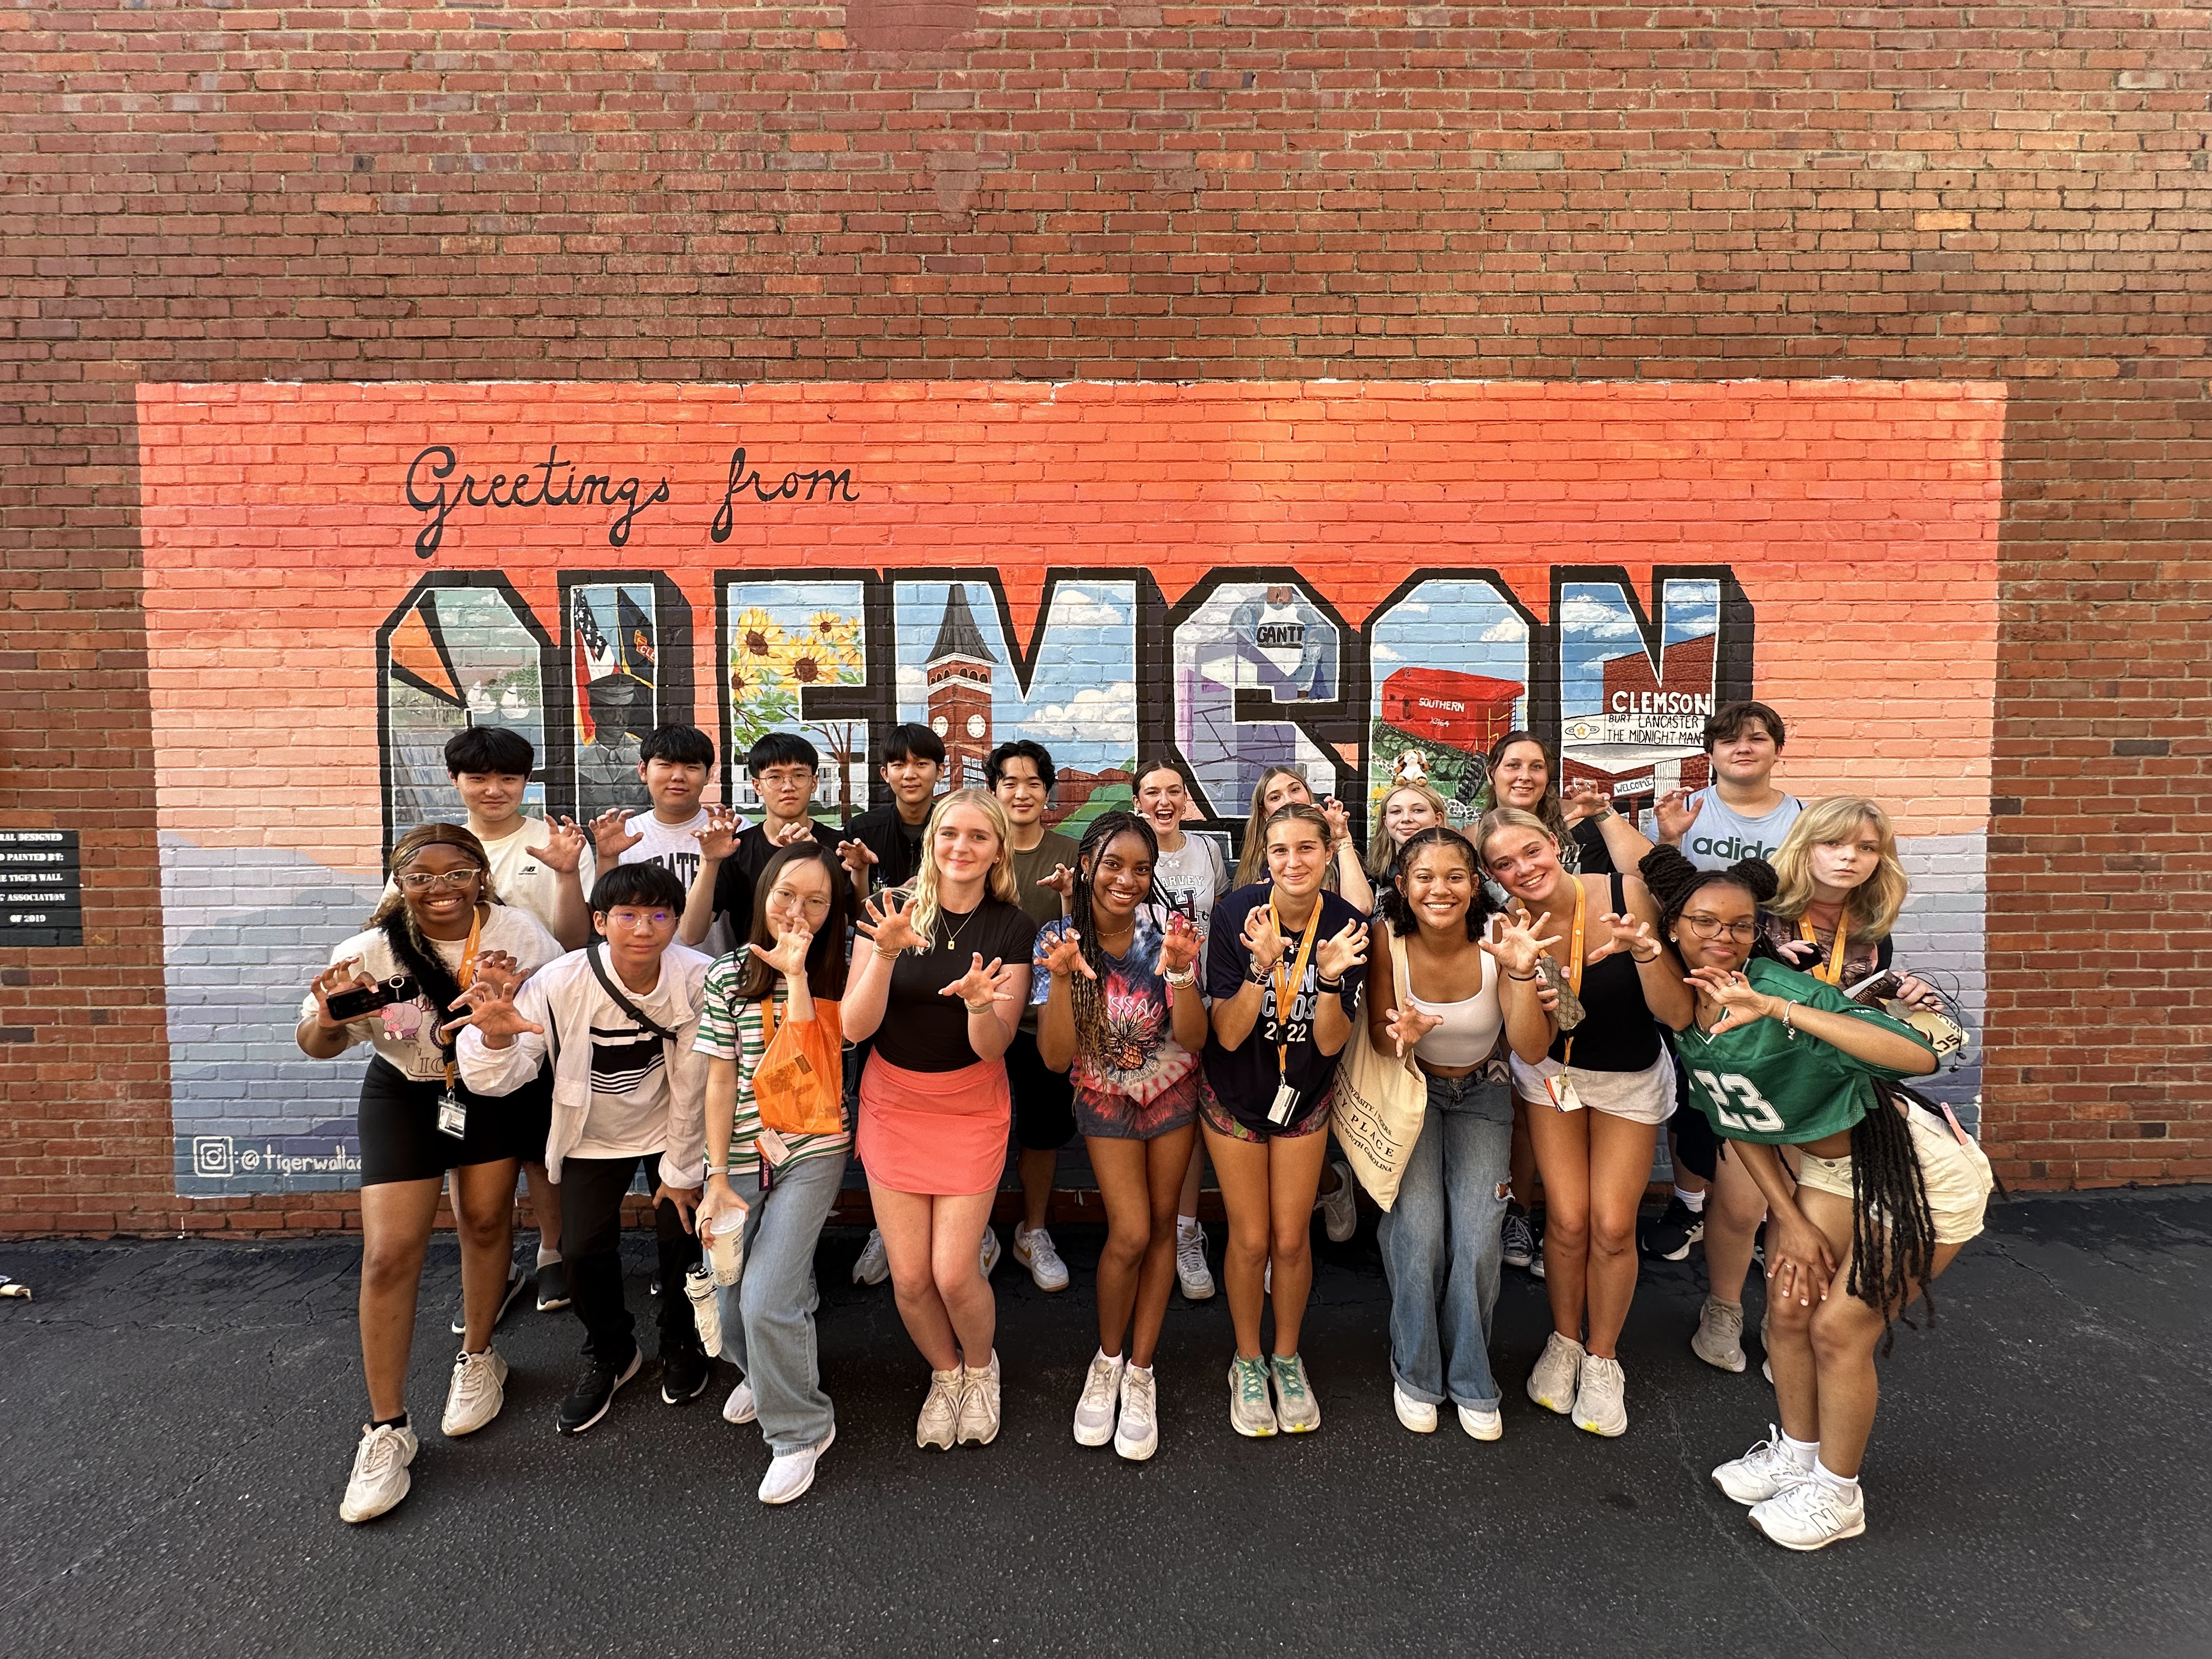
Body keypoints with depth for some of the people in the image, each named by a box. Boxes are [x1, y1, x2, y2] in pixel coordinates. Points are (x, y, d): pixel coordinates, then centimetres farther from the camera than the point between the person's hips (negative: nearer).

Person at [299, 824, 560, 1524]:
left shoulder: (517, 931, -21)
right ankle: (387, 1429, 11)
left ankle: (477, 1358, 36)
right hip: (406, 1094, -1)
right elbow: (315, 1046, -16)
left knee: (486, 1220, 9)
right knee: (389, 1254, -5)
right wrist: (329, 1018, -40)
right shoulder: (372, 952, -23)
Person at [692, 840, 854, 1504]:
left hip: (812, 1154, -2)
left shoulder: (836, 976, -2)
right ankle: (762, 1373, 42)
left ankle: (799, 1430, 13)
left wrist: (796, 973, -19)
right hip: (741, 1156, 2)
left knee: (767, 1301, -11)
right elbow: (721, 1080, 0)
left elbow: (810, 1062, -17)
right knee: (732, 1306, 7)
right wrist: (717, 1179, -3)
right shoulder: (728, 974, 0)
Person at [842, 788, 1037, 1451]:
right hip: (892, 1106, 1)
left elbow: (993, 1046, -13)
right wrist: (885, 953, -30)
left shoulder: (1012, 929, -9)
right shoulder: (893, 911, -8)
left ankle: (980, 1369, 31)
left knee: (954, 1273, -4)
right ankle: (944, 1373, 37)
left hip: (971, 1110, -1)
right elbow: (855, 1027, -14)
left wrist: (981, 1002, -35)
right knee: (909, 1277, 5)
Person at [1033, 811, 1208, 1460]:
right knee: (1130, 1233, -7)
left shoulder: (1167, 928, -21)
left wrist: (1180, 973, -39)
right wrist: (1062, 979, -38)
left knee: (1161, 1224, 9)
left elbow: (1194, 1039, -22)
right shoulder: (1059, 939, -20)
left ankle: (1140, 1371, 27)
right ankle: (1107, 1361, 20)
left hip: (1173, 1088, 1)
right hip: (1107, 1095, -1)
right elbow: (1056, 1058, -23)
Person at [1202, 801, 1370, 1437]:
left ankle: (1287, 1359, 35)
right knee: (1250, 1239, 8)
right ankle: (1248, 1362, 32)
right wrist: (1262, 966, -35)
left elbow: (1330, 1043, -14)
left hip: (1304, 1098, 2)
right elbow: (1228, 1034, -20)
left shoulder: (1347, 924, -16)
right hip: (1234, 1098, -1)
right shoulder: (1236, 914, -21)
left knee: (1291, 1238, 11)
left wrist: (1330, 977, -32)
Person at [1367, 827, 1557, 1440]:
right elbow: (1378, 1040, -11)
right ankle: (1415, 1374, 11)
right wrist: (1401, 1035, -35)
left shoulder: (1496, 941, -20)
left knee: (1478, 1241, -9)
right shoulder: (1389, 940, -20)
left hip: (1481, 1096, 1)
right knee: (1418, 1236, -14)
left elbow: (1533, 1050, -23)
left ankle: (1470, 1381, 16)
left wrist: (1521, 973, -39)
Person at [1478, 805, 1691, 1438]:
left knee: (1613, 1226, 1)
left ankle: (1603, 1359, 26)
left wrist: (1645, 949, -40)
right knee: (1567, 1220, -1)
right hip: (1551, 1072, 1)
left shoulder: (1624, 894, -25)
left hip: (1630, 1077, 0)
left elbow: (1677, 1014, -22)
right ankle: (1563, 1343, 27)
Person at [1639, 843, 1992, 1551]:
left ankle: (1837, 1495, 22)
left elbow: (1918, 1057, -44)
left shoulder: (1784, 989, -29)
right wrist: (1793, 1222, 0)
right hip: (1828, 1168, 7)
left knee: (1838, 1328, -2)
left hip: (1918, 1172, -7)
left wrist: (1777, 1008, -50)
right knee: (1787, 1308, 11)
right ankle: (1797, 1453, 36)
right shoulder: (1686, 1011, -7)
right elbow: (1740, 1126, 4)